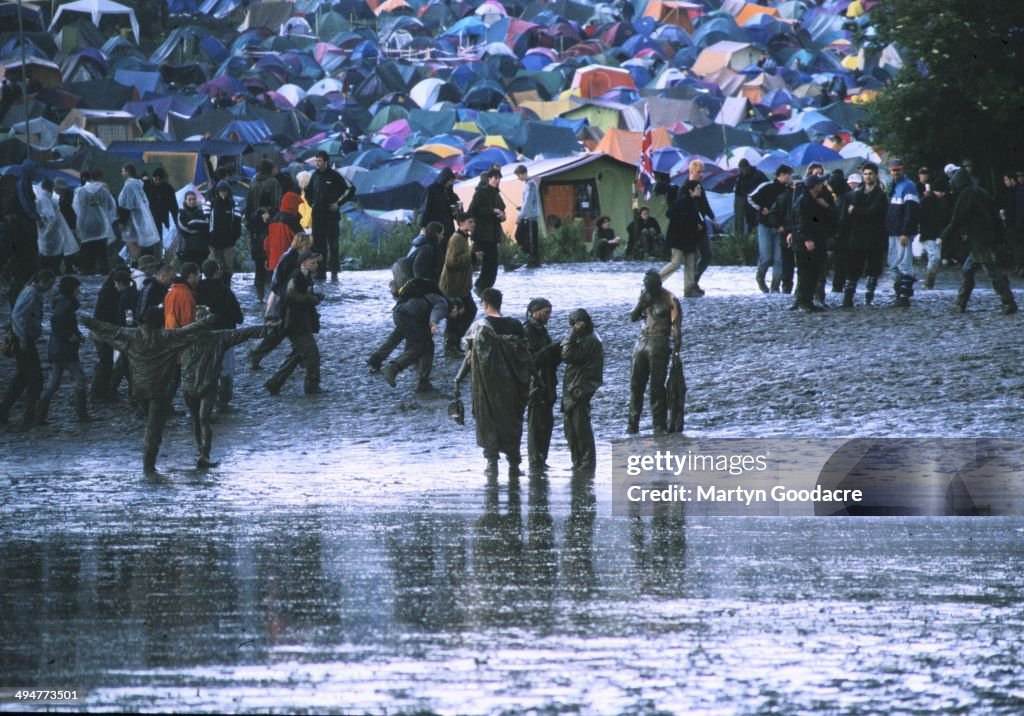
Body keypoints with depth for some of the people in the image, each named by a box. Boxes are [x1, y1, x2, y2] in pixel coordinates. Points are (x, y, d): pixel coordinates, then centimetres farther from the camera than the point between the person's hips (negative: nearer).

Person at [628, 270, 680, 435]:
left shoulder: (669, 300, -7)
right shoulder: (645, 297, 12)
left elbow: (676, 327, -10)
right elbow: (633, 318, 12)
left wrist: (676, 351, -15)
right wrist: (641, 303, -5)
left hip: (659, 345, -6)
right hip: (642, 342, 6)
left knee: (657, 386, -6)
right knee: (635, 384, 4)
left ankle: (660, 426, -3)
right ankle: (633, 424, 9)